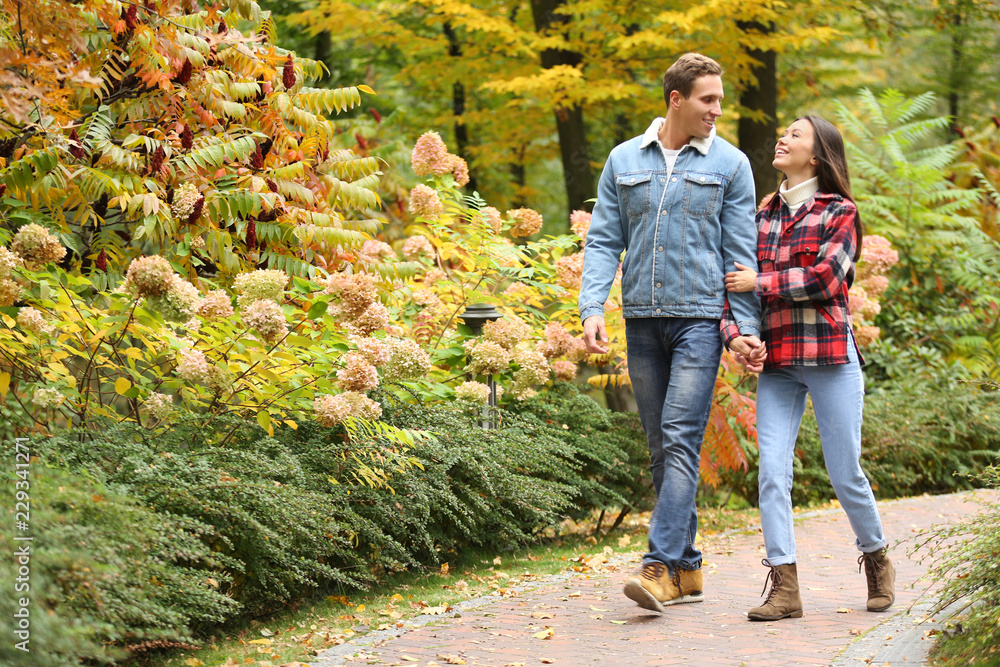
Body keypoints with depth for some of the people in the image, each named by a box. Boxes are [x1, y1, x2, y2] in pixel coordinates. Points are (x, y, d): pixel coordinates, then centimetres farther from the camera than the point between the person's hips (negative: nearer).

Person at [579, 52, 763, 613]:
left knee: (681, 441, -14)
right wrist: (592, 307, -5)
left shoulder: (730, 164, 4)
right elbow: (604, 241, 9)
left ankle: (661, 567, -19)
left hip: (700, 319, -3)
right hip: (641, 321, 3)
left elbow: (741, 251, 3)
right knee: (662, 447, 7)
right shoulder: (624, 161, 10)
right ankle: (688, 569, 14)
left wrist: (748, 325, -5)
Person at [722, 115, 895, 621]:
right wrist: (734, 328, -3)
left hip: (829, 355, -4)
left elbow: (827, 276, -12)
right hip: (776, 362, 4)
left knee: (845, 473, 1)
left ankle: (876, 560, 26)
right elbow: (737, 281, 15)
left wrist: (761, 283, -11)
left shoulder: (838, 212, 2)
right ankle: (784, 586, -7)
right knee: (772, 472, -8)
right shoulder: (763, 216, 15)